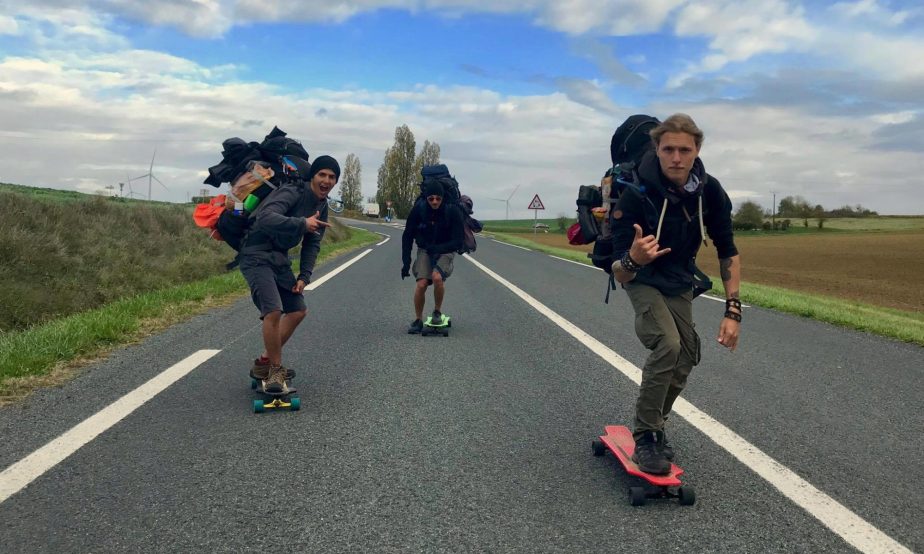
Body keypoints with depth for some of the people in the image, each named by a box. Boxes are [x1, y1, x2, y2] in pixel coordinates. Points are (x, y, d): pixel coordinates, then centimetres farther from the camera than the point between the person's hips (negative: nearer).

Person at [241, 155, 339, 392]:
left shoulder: (322, 207, 7)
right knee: (274, 310, -22)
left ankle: (264, 362, 23)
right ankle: (275, 371, -4)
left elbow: (312, 244, 12)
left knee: (298, 310, 11)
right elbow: (267, 217, -37)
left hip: (280, 259, 10)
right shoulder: (291, 193, -20)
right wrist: (302, 223, -46)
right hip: (257, 256, -9)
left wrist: (304, 276, 2)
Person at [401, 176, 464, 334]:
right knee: (421, 284, -19)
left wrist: (438, 248, -30)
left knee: (437, 277, -30)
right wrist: (406, 262, -6)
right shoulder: (418, 210, -13)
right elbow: (407, 236, -1)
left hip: (445, 251, -2)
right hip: (424, 251, 2)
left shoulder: (452, 212, -18)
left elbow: (457, 242, -16)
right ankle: (418, 320, 2)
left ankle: (437, 312, -4)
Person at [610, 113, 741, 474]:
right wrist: (632, 260, -56)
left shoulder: (710, 191, -19)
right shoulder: (636, 195, -32)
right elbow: (620, 274, -32)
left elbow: (727, 252, -9)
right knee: (667, 345, -27)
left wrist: (732, 310, -15)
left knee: (685, 358, 6)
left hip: (680, 282, 5)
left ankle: (653, 426, 31)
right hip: (643, 281, -5)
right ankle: (644, 436, -10)